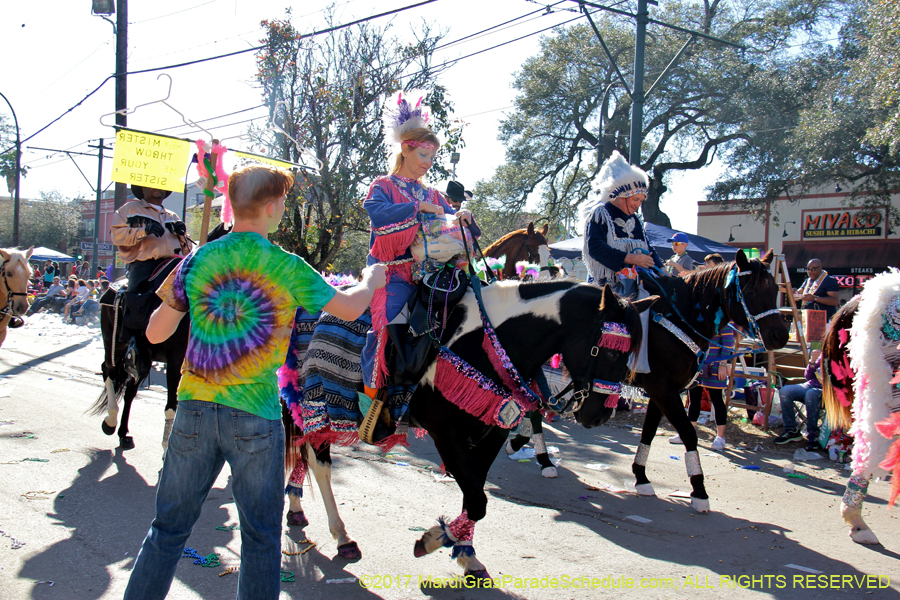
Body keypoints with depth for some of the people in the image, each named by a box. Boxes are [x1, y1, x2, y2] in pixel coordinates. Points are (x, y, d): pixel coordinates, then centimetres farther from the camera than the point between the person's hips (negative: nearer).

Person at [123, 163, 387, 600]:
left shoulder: (198, 260, 1)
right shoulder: (288, 268, -6)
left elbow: (155, 333, 6)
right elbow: (349, 308, 4)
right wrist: (371, 281, 25)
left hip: (195, 410, 3)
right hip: (255, 417, -3)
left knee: (169, 526, 14)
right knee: (260, 538, 10)